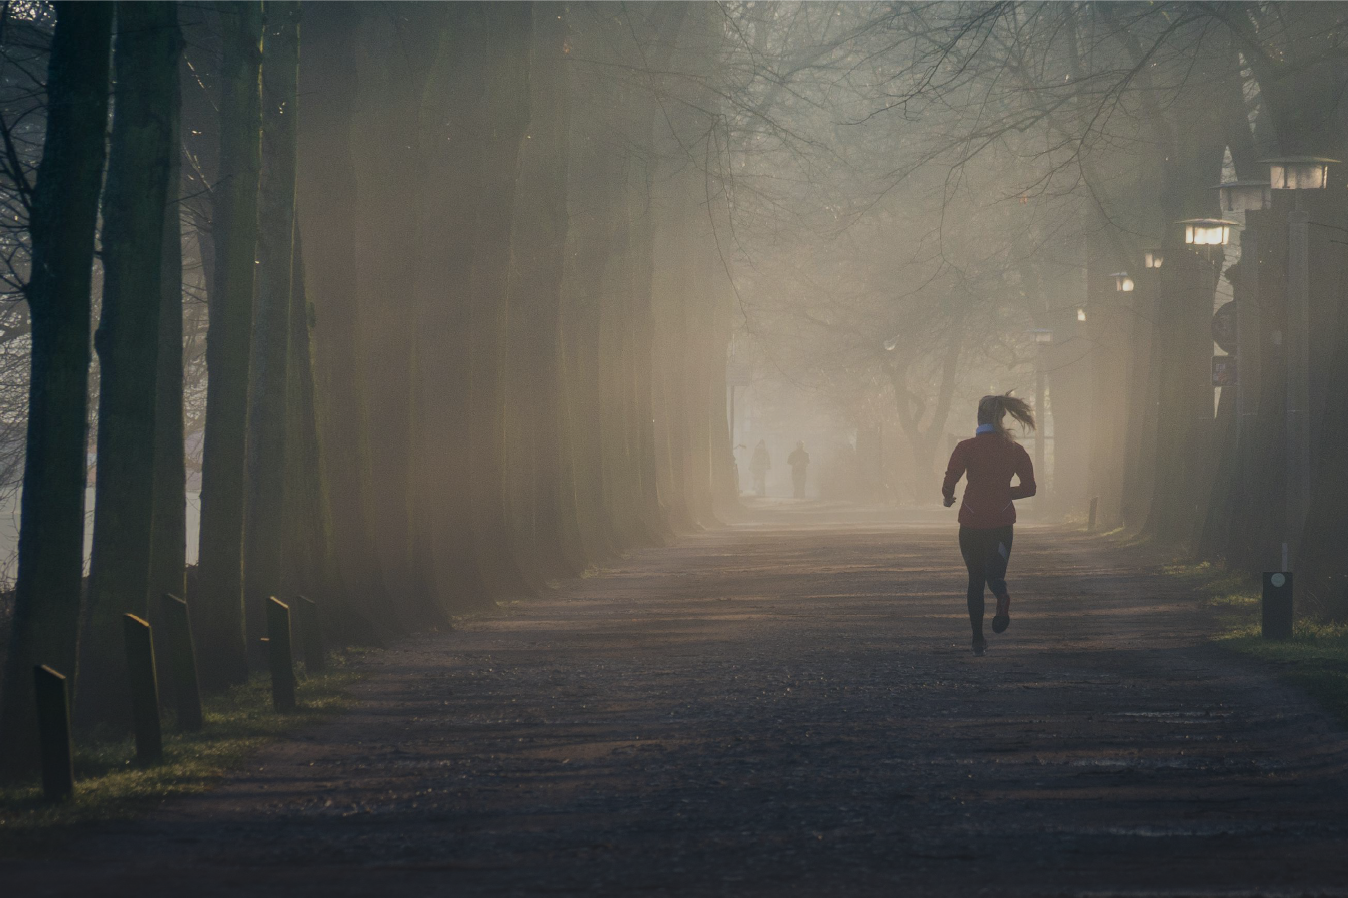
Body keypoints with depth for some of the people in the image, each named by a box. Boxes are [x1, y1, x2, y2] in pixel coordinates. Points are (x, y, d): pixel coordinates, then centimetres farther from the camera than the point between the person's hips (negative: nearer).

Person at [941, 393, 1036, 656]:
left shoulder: (966, 448, -7)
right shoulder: (1015, 449, 2)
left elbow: (949, 484, -14)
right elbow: (1029, 488, 4)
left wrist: (948, 498, 8)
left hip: (972, 521, -1)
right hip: (1002, 521, 1)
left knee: (975, 580, 13)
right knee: (995, 574, 5)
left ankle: (978, 639, 12)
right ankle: (1002, 597, -33)